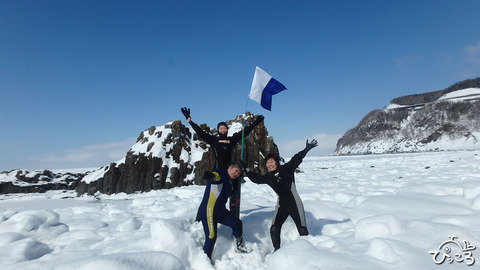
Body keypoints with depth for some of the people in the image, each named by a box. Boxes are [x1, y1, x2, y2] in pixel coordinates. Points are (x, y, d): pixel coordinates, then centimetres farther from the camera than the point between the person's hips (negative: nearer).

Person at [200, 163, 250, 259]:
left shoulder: (230, 182, 16)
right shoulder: (220, 174, -10)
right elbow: (216, 176, -37)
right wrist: (211, 176, -59)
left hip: (220, 210, 9)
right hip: (208, 210, -9)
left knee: (237, 223, 13)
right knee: (212, 237, -12)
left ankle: (239, 246, 34)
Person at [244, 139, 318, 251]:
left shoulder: (286, 169, -4)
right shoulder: (268, 177, 7)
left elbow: (296, 159, -13)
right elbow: (255, 178, 17)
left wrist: (306, 149, -24)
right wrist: (246, 169, 15)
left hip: (294, 202, -3)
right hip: (281, 204, 3)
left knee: (302, 230, -2)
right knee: (274, 229, -7)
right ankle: (277, 250, 13)